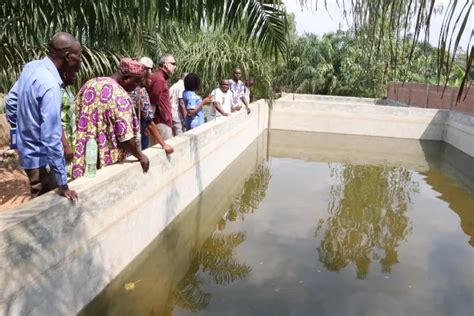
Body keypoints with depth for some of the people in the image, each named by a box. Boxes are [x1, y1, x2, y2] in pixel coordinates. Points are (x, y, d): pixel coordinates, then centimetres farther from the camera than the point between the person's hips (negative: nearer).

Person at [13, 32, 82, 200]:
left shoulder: (31, 66, -2)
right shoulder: (50, 86, -29)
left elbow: (12, 100, 12)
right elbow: (51, 138, -31)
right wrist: (63, 184, -28)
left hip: (26, 148, 9)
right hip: (40, 157, -9)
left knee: (41, 202, 23)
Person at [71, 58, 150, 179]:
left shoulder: (90, 84, 4)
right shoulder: (120, 96, -21)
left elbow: (78, 120, 13)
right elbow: (126, 137, -21)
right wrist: (140, 156, -7)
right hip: (107, 165, -7)